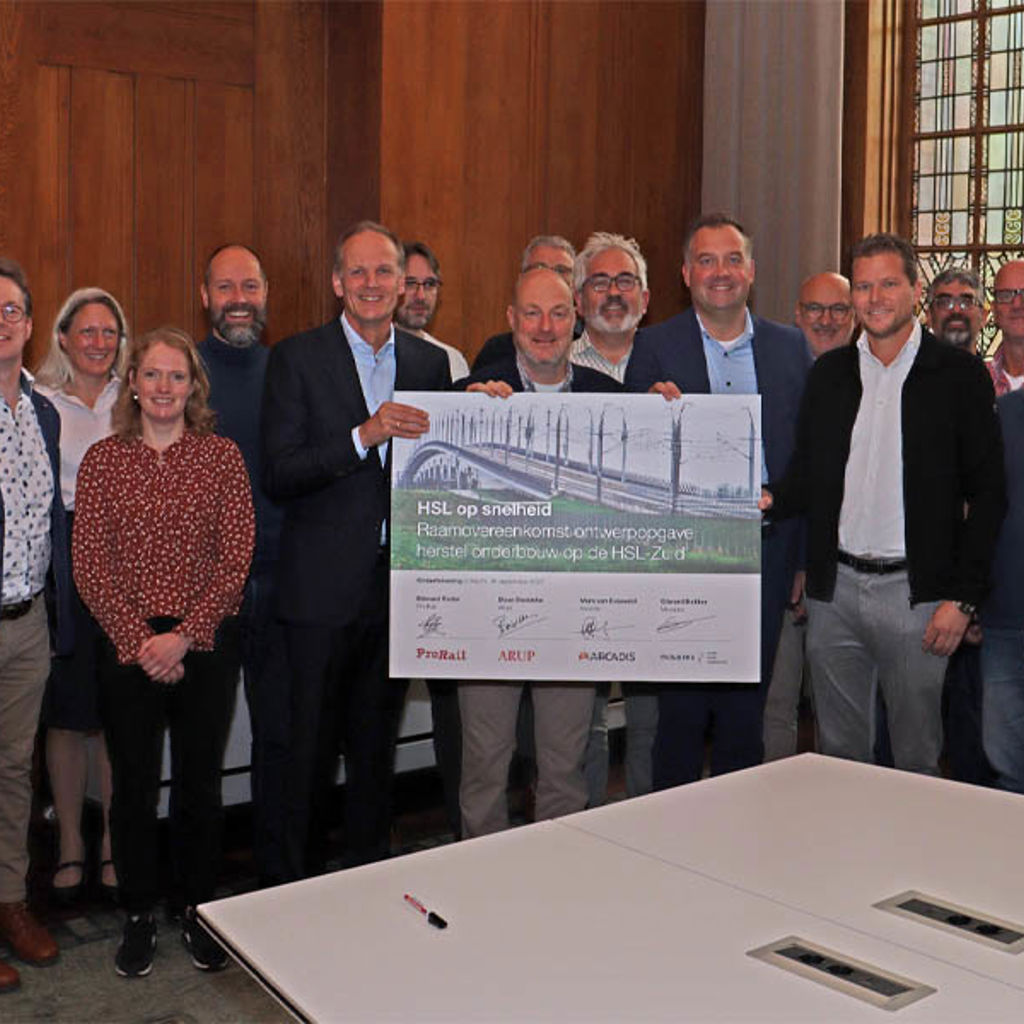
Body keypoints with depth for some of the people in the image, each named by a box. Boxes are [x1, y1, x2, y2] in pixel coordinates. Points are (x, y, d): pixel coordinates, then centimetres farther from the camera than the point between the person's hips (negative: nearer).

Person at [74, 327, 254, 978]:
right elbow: (89, 565, -1)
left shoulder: (223, 456, 1)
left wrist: (183, 635, -13)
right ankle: (140, 916, 25)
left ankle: (199, 911, 27)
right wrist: (138, 640, -11)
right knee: (134, 784, 8)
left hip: (206, 644, 0)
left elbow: (236, 561, -4)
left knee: (201, 780, 9)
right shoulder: (102, 460, 3)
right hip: (128, 647, 1)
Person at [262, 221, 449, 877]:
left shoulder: (431, 362, 8)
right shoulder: (297, 359, -3)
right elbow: (278, 474, -12)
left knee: (378, 743, 15)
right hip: (323, 586, -3)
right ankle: (305, 885, 22)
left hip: (399, 582, 3)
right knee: (313, 745, 6)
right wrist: (364, 435, -23)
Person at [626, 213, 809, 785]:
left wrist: (806, 558, 5)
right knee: (681, 711, 5)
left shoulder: (792, 347, 8)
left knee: (746, 711, 12)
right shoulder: (656, 347, 2)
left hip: (766, 551, 2)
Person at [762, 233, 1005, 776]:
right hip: (834, 591, 4)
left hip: (914, 593, -3)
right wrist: (769, 499, -9)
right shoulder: (829, 372, 9)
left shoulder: (959, 374, -3)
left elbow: (987, 492, -4)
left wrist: (962, 598, -10)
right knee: (839, 752, 14)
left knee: (916, 758, 8)